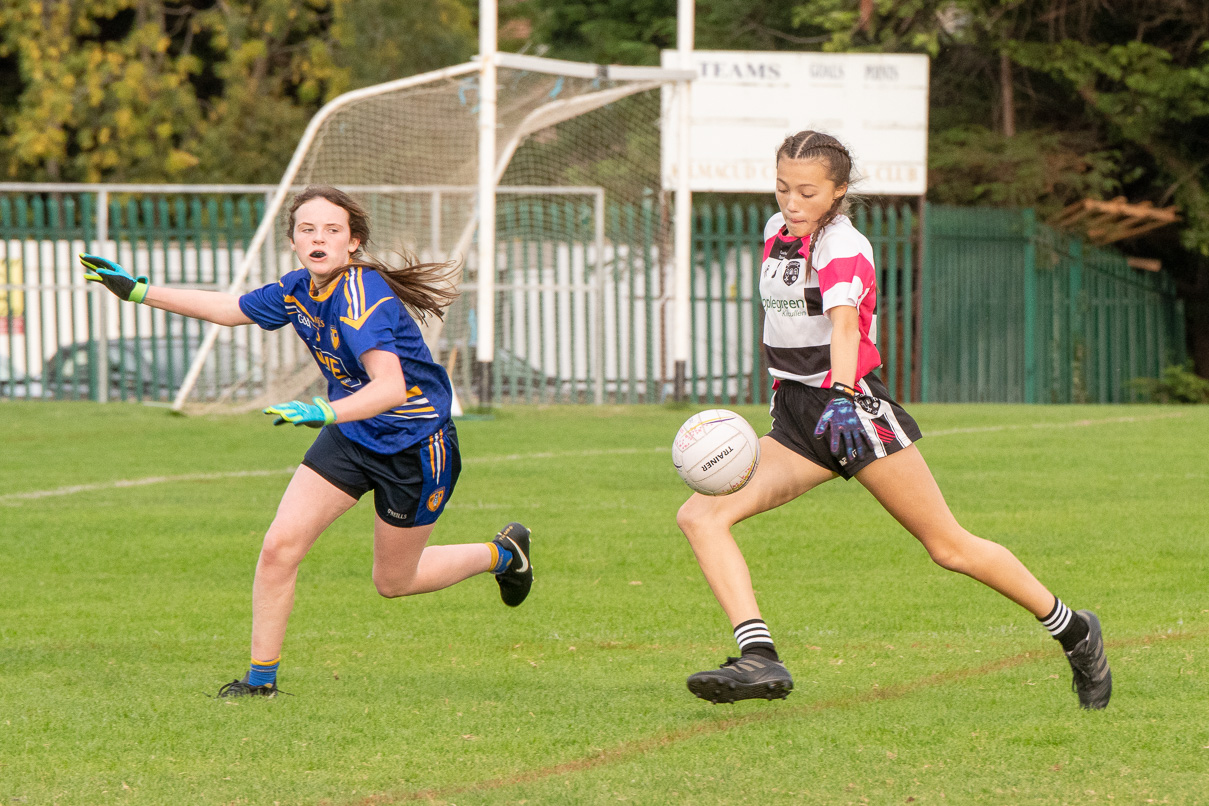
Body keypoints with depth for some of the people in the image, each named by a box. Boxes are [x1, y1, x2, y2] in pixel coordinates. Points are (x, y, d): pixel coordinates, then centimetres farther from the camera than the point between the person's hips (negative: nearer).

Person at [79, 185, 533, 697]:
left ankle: (503, 553, 37)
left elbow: (391, 387, -41)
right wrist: (137, 291, 8)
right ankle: (262, 677, 6)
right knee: (279, 546, -8)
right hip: (351, 437, 6)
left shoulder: (363, 296, -30)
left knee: (393, 582, 11)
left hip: (415, 447, -6)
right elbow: (228, 309, 11)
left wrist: (326, 412, -57)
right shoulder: (299, 289, -6)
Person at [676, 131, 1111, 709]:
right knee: (700, 515, -15)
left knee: (949, 547, -1)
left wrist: (841, 395, -50)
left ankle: (1073, 630, 20)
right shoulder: (778, 232, 9)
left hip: (855, 407, -7)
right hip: (795, 418, 7)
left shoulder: (842, 246, -15)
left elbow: (844, 322, -33)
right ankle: (759, 660, -27)